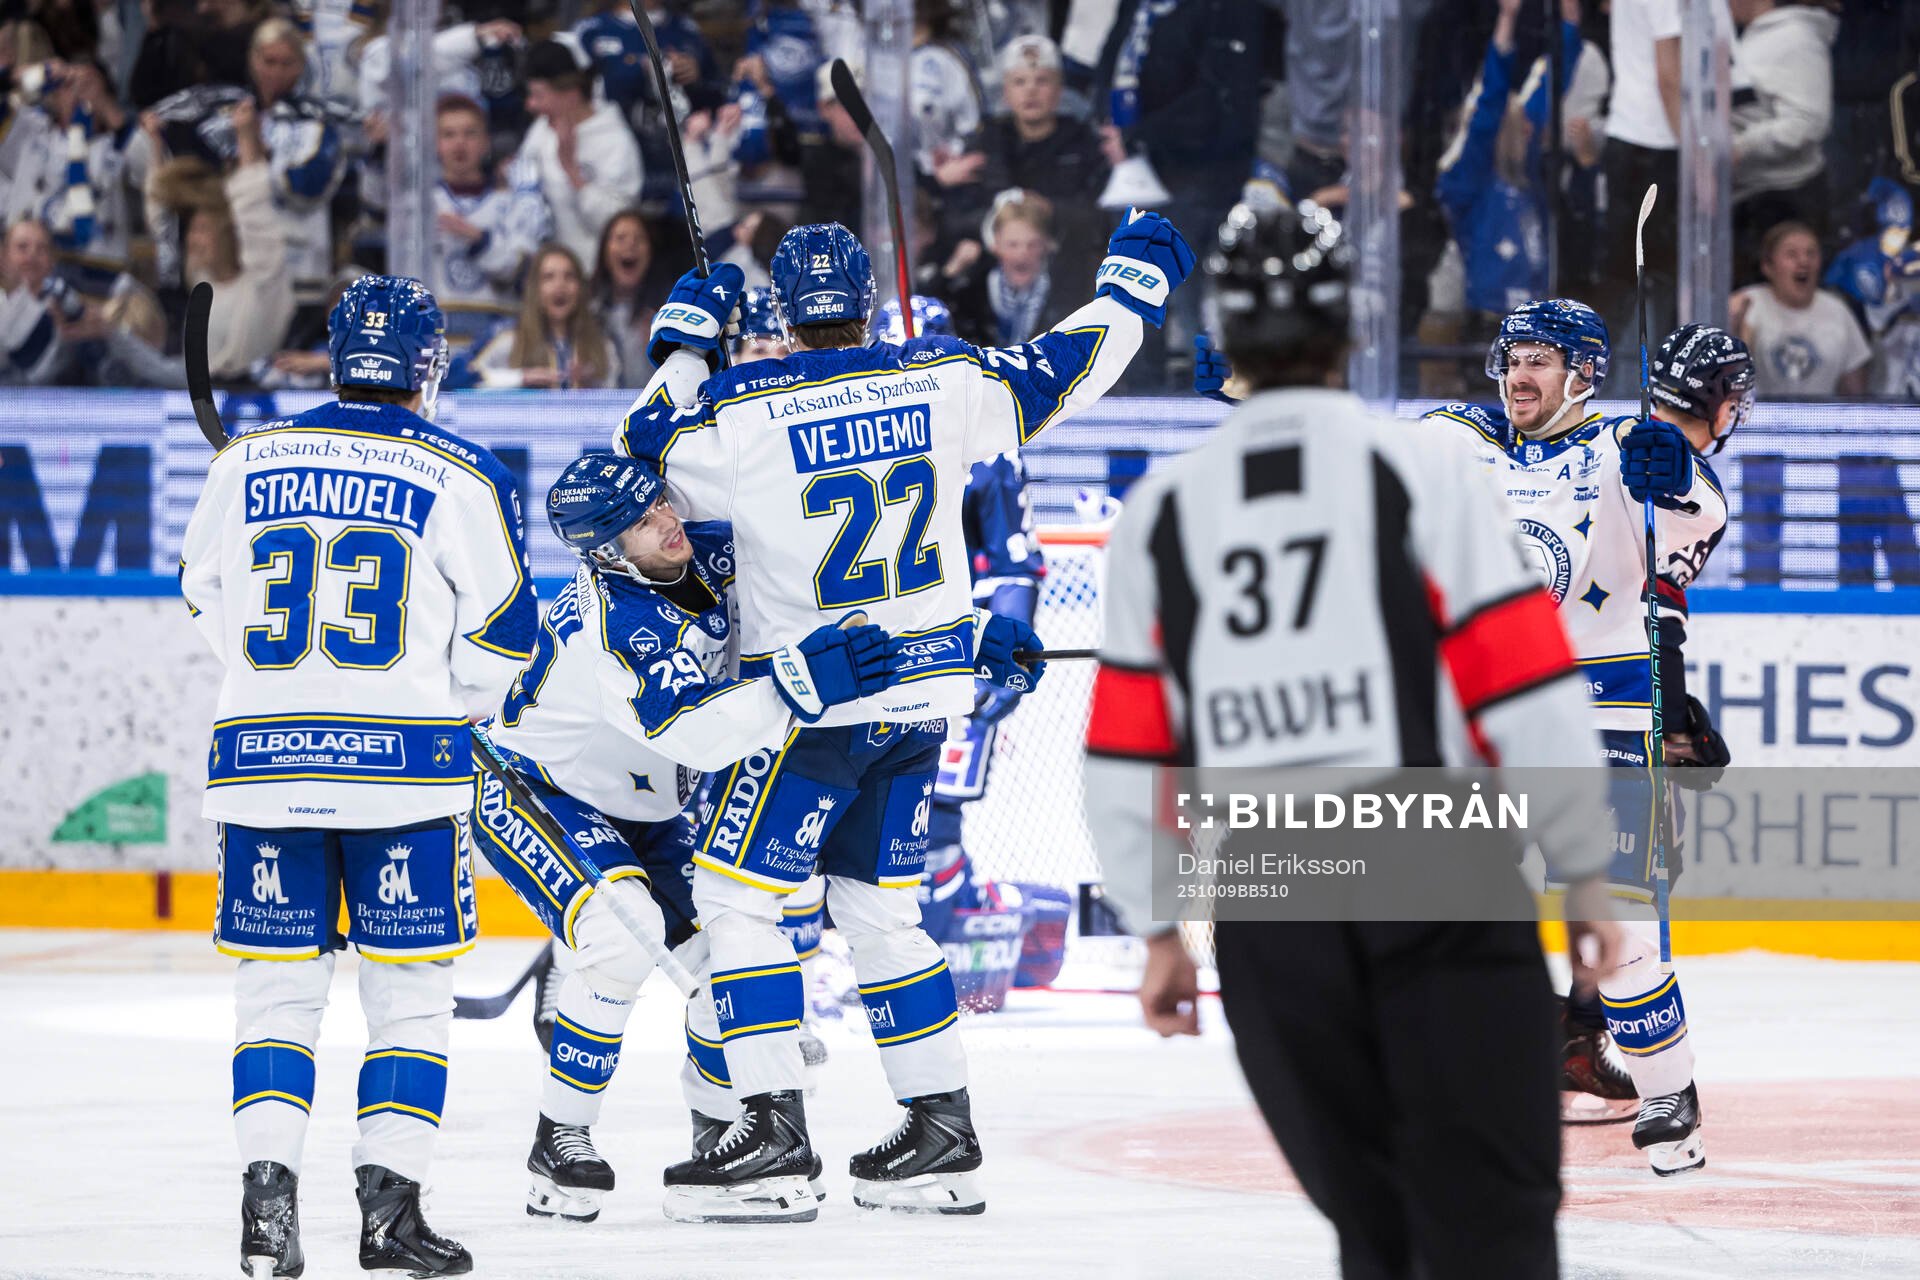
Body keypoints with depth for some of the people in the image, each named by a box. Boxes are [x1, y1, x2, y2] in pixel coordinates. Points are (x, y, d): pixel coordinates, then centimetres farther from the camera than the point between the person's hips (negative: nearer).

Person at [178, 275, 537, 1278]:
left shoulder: (247, 460, 5)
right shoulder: (458, 477, -3)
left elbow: (205, 598, 18)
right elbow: (504, 633, -1)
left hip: (263, 747, 2)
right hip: (404, 757, -2)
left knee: (277, 979, 10)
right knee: (408, 986, 5)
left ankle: (266, 1186, -1)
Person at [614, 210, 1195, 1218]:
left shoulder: (742, 411, -13)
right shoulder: (941, 382, -1)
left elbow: (637, 462, 1)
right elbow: (1063, 372, 12)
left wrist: (681, 346, 12)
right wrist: (1133, 280, 29)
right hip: (926, 688, 6)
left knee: (735, 892, 0)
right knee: (880, 906, 16)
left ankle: (774, 1122, -9)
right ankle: (941, 1127, 16)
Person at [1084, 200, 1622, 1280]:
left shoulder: (1161, 511, 9)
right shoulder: (1425, 471, -2)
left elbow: (1128, 757, 12)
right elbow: (1531, 702, -6)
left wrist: (1157, 929, 21)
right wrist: (1585, 877, 3)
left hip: (1266, 917, 3)